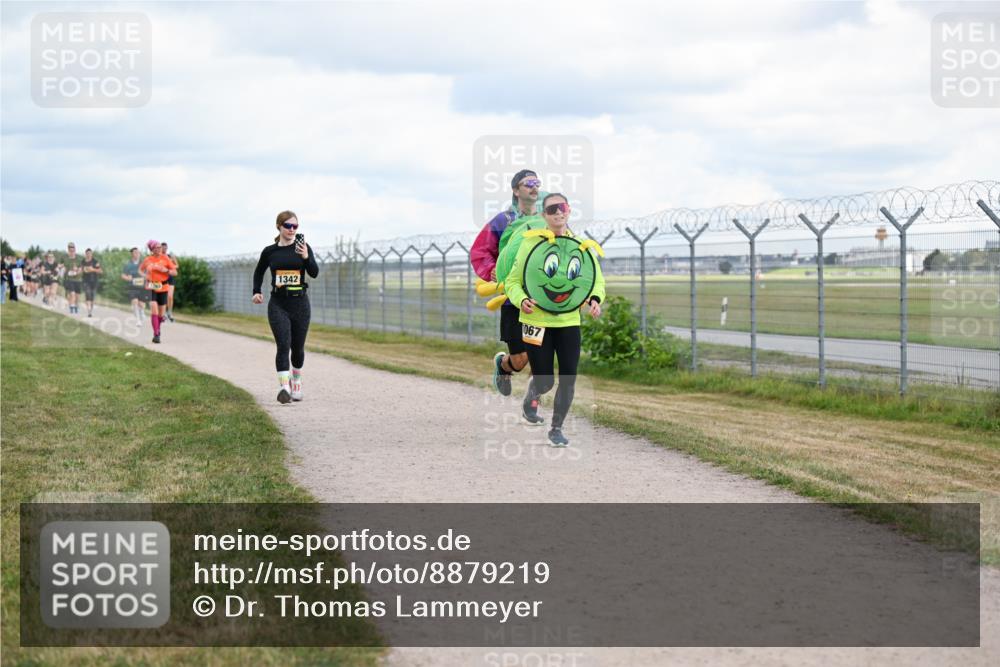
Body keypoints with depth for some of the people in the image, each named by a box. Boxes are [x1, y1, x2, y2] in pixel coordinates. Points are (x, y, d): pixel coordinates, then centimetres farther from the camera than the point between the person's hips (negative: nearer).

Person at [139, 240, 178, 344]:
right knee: (154, 310, -18)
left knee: (161, 314, 9)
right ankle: (156, 334, -16)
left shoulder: (165, 258, -2)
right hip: (152, 287, -1)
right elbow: (140, 269, 17)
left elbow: (175, 272, 0)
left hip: (163, 288, 1)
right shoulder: (147, 260, -2)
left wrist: (166, 270, -18)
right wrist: (144, 275, -3)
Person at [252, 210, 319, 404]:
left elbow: (314, 273, -11)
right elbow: (259, 271, 22)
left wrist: (306, 257, -28)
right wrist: (256, 291, 10)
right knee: (283, 344, -16)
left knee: (297, 347, 11)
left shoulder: (303, 247, 0)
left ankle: (296, 380, 36)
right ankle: (284, 387, -24)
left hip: (299, 303, 1)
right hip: (278, 304, -1)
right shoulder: (270, 251, 3)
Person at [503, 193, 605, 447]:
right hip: (536, 320, -3)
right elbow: (513, 281, -2)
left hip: (569, 321, 3)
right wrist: (521, 300, -22)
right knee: (544, 380, -1)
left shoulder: (581, 245, 3)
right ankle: (530, 399, 36)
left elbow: (597, 280, 12)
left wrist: (595, 299, -10)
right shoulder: (531, 243, -7)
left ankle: (556, 428, 17)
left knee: (568, 378, -3)